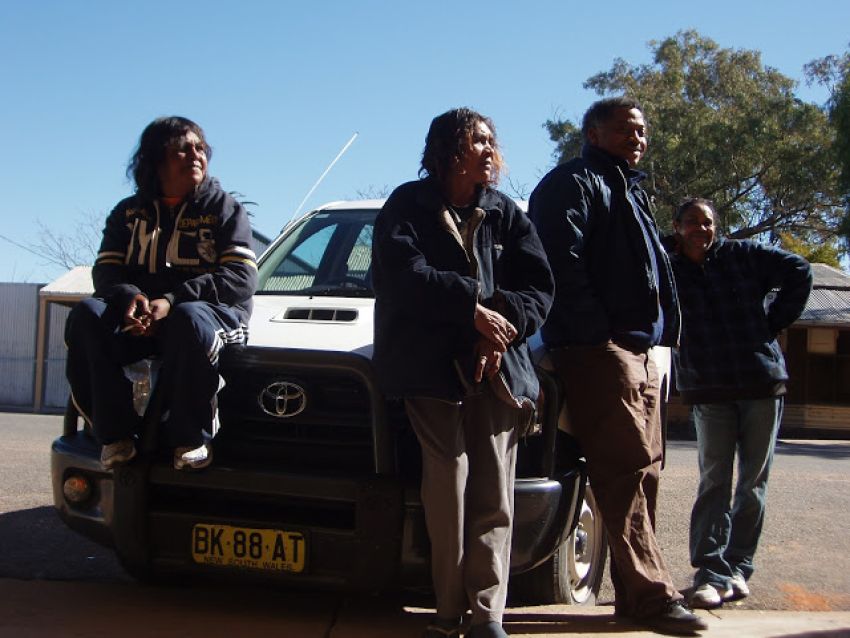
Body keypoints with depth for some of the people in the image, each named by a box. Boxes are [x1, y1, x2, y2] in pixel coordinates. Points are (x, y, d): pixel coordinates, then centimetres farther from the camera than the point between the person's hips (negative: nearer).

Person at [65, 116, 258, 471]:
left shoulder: (224, 209, 7)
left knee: (189, 319, -39)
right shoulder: (129, 212, 17)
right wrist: (130, 296, -20)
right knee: (87, 315, -27)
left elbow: (242, 279, -7)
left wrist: (172, 301, -20)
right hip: (138, 319, 3)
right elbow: (105, 270, 7)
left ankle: (189, 438, -24)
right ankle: (116, 435, -22)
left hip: (214, 312, -3)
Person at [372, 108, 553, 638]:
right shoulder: (409, 205, 7)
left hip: (498, 370, 3)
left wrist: (500, 325, -11)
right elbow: (404, 275, -9)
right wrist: (475, 308, -14)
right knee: (448, 489, -7)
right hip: (433, 367, -2)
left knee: (494, 497, -3)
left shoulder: (506, 213, 16)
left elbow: (540, 287, 7)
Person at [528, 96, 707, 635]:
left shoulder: (631, 193, 29)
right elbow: (564, 263, -13)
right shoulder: (574, 183, 0)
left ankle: (636, 591, 12)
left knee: (644, 470, 7)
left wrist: (656, 337, 16)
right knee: (628, 470, -13)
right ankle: (651, 594, -14)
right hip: (599, 349, -9)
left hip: (640, 352, 9)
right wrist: (596, 333, -20)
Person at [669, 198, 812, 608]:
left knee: (753, 482, 5)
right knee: (714, 481, -5)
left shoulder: (743, 256, 3)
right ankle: (711, 573, -5)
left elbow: (798, 271, 5)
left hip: (762, 383, 1)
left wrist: (774, 324, 1)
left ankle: (737, 567, 15)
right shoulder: (669, 274, 3)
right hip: (710, 392, -1)